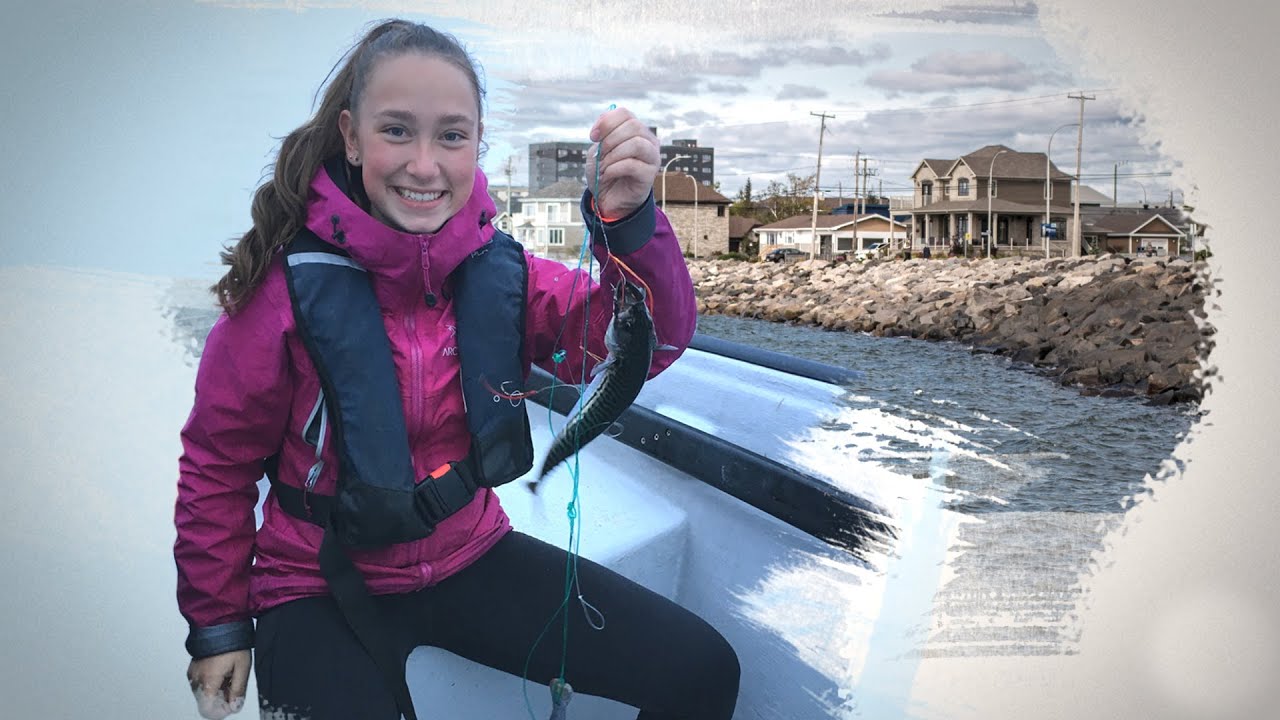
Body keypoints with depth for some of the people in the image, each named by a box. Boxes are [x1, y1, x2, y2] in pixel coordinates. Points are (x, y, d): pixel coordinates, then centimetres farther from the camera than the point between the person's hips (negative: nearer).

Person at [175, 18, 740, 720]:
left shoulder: (495, 268, -8)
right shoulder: (289, 286, -17)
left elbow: (649, 344, -16)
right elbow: (217, 463, -5)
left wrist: (627, 218, -34)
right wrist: (218, 626, 1)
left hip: (471, 556, 3)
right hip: (324, 588, -2)